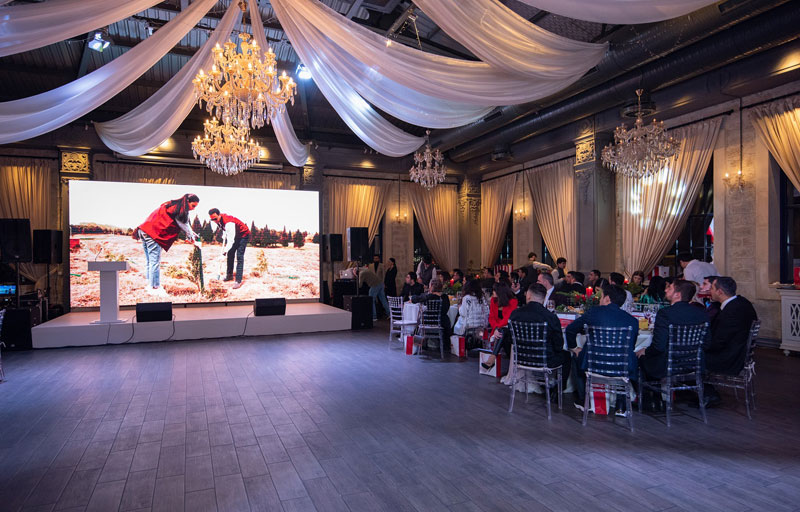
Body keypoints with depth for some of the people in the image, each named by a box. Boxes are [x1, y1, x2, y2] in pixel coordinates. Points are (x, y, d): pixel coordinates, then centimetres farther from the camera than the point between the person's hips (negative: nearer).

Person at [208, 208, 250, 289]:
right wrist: (224, 242, 9)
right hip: (235, 235, 9)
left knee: (239, 257, -17)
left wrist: (225, 251, -41)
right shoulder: (219, 220, -8)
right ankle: (229, 275, 27)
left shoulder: (229, 223, -36)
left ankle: (238, 281, -19)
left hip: (243, 235, -9)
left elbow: (231, 240, -38)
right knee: (230, 254, 13)